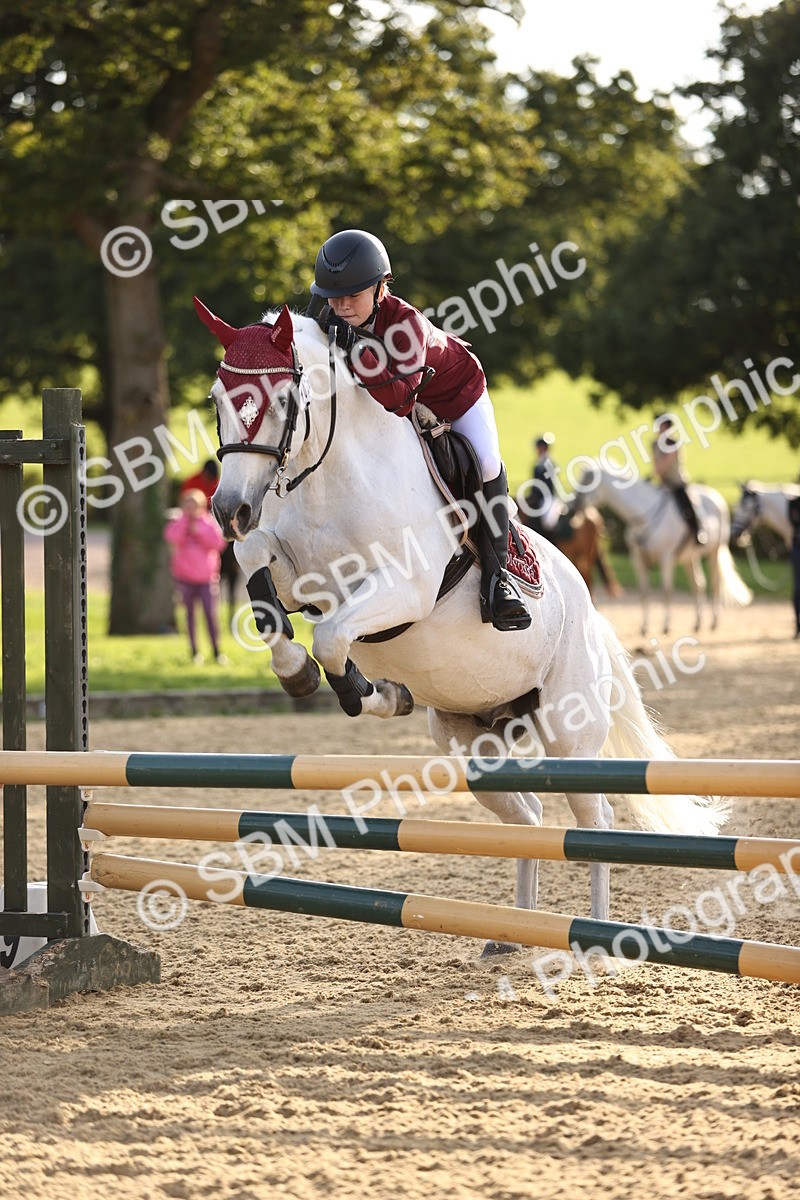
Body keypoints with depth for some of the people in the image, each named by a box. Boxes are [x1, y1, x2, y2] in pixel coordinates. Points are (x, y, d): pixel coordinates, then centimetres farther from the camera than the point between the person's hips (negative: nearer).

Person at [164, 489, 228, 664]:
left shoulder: (209, 522, 3)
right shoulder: (177, 523, 2)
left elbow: (218, 543, -11)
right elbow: (173, 538, -20)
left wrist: (199, 530, -16)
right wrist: (186, 518, -20)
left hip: (206, 577, -1)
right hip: (185, 577, 1)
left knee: (210, 614, -5)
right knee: (190, 613, 8)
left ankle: (217, 652, 3)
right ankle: (194, 651, 16)